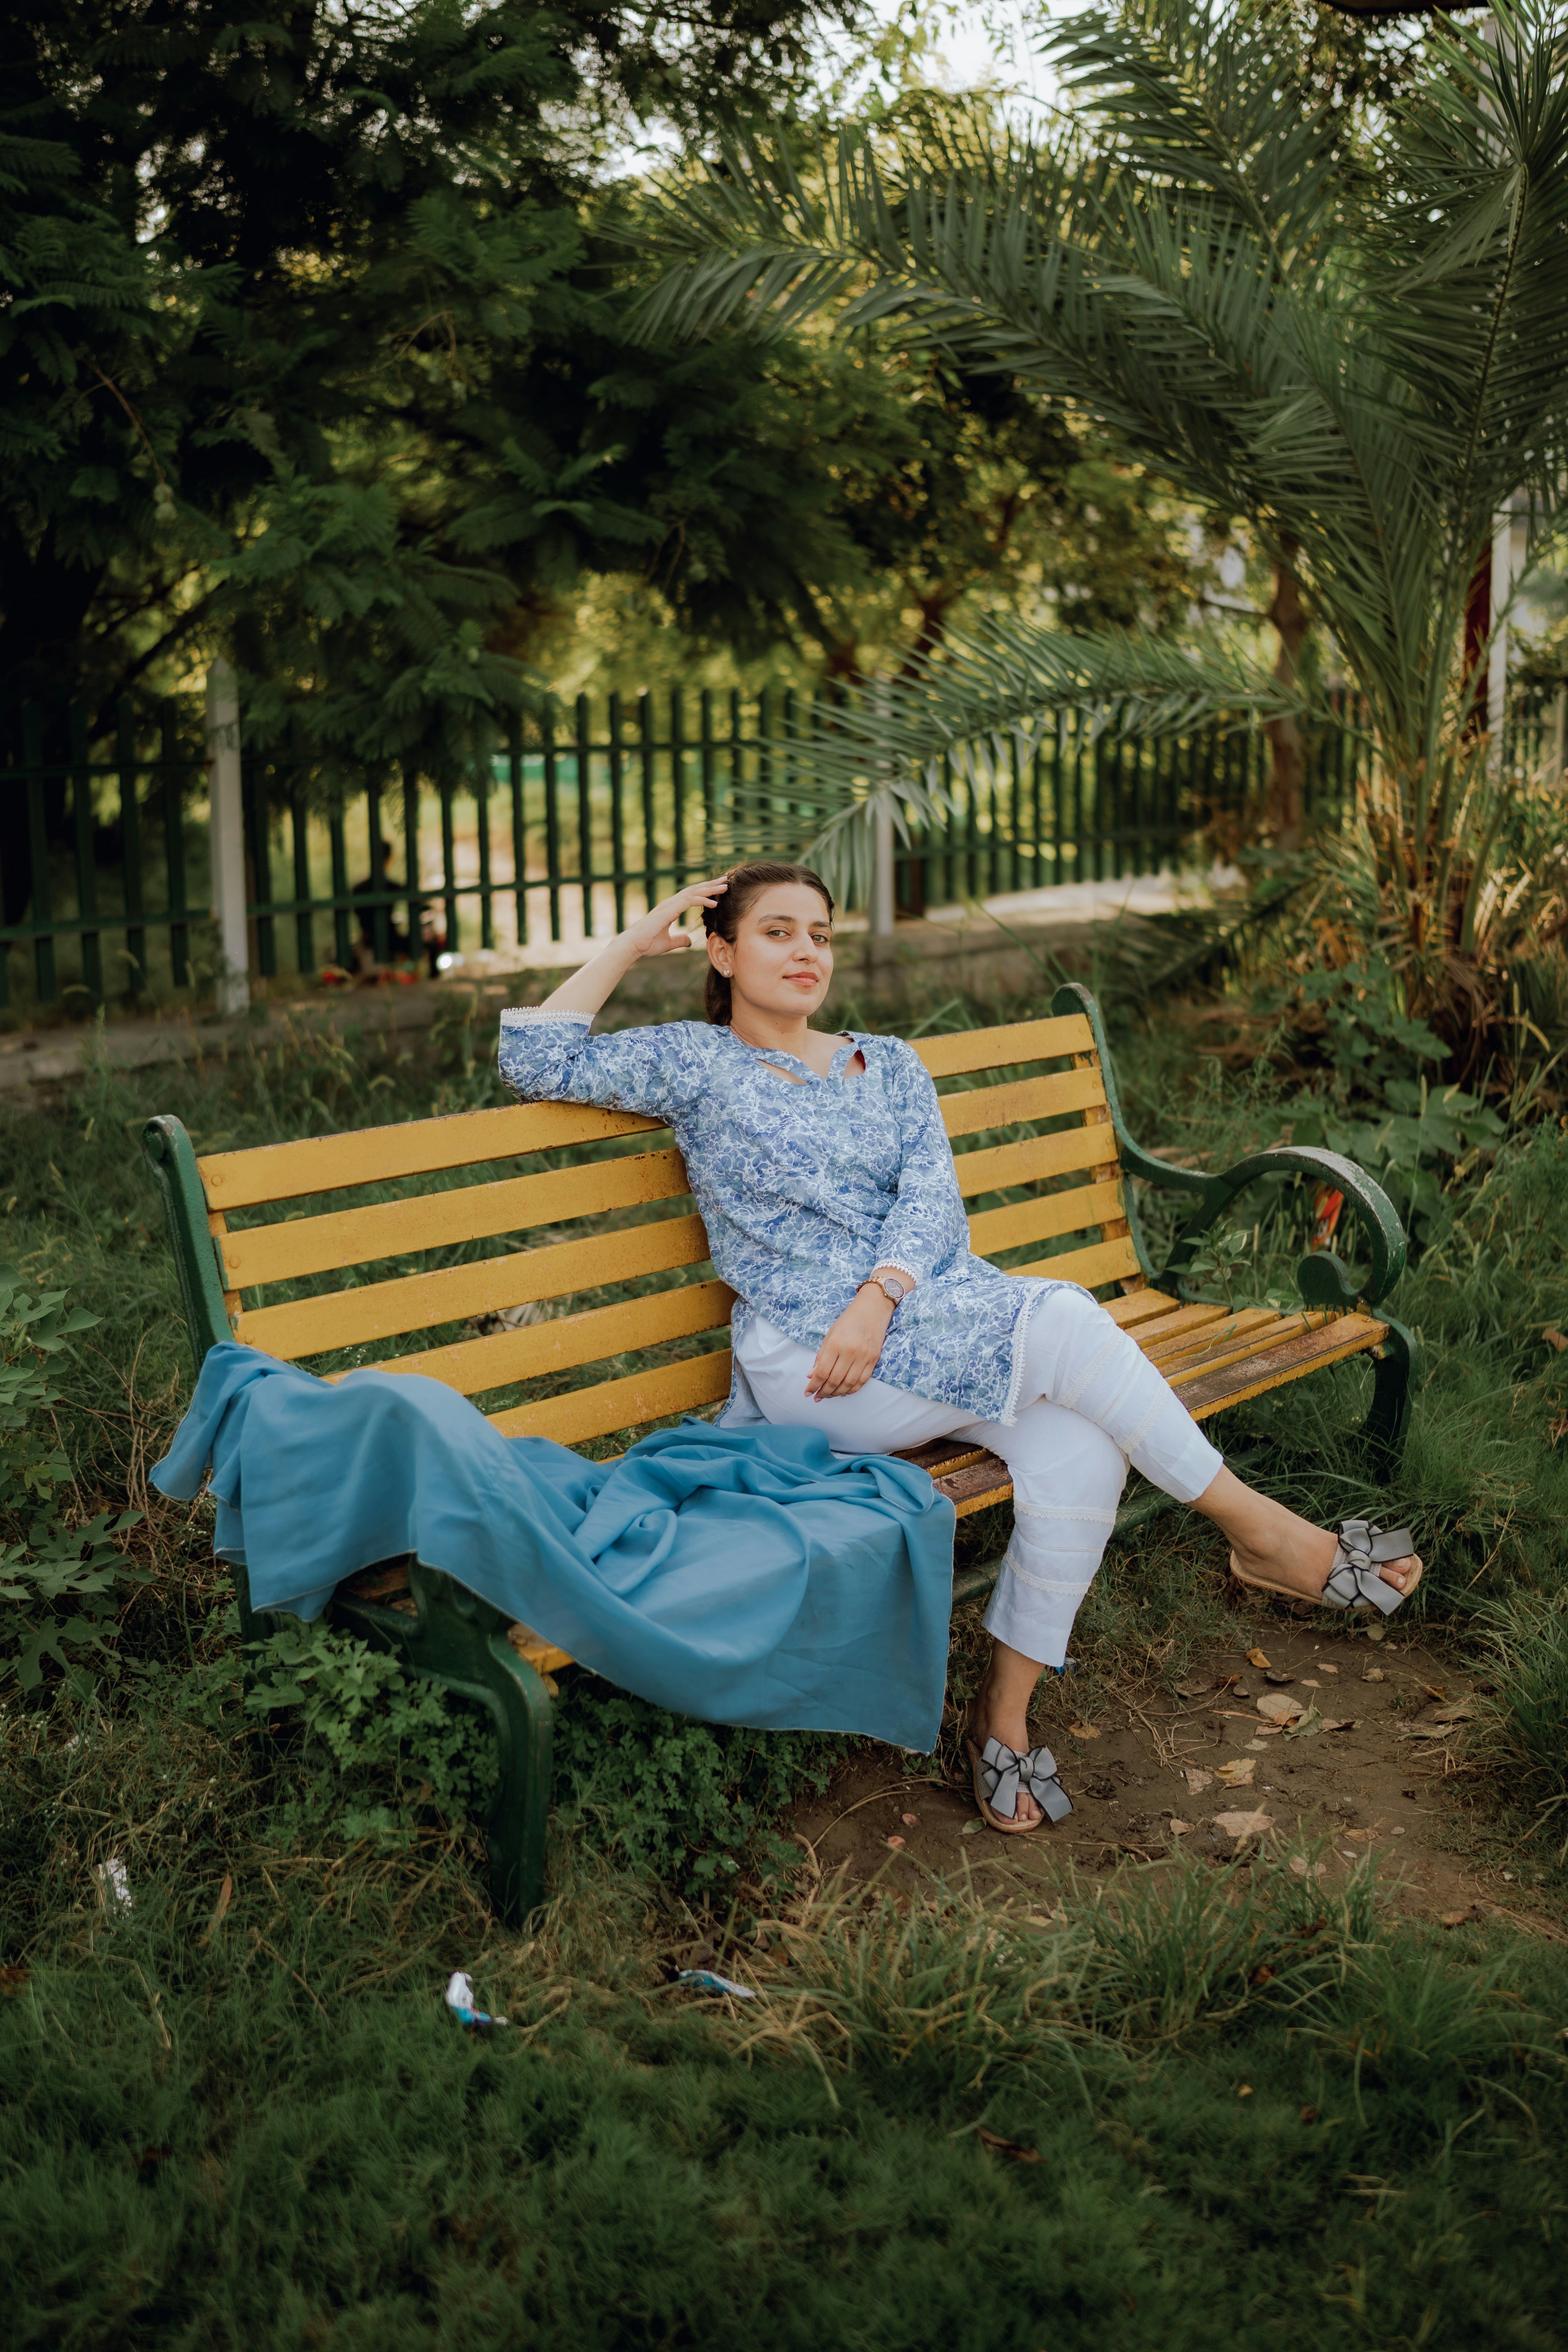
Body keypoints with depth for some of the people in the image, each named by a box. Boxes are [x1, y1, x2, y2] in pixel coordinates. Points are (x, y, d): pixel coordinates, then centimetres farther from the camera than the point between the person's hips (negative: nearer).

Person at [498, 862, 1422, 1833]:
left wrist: (878, 1296, -14)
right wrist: (635, 943, 5)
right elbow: (536, 1058, 2)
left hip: (941, 1309, 5)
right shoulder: (696, 1062, 12)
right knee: (1063, 1322, -27)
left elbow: (934, 1198, 6)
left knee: (1080, 1452, -26)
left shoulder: (890, 1065, 21)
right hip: (810, 1363, -5)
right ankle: (1262, 1534, -14)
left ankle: (1004, 1711, -11)